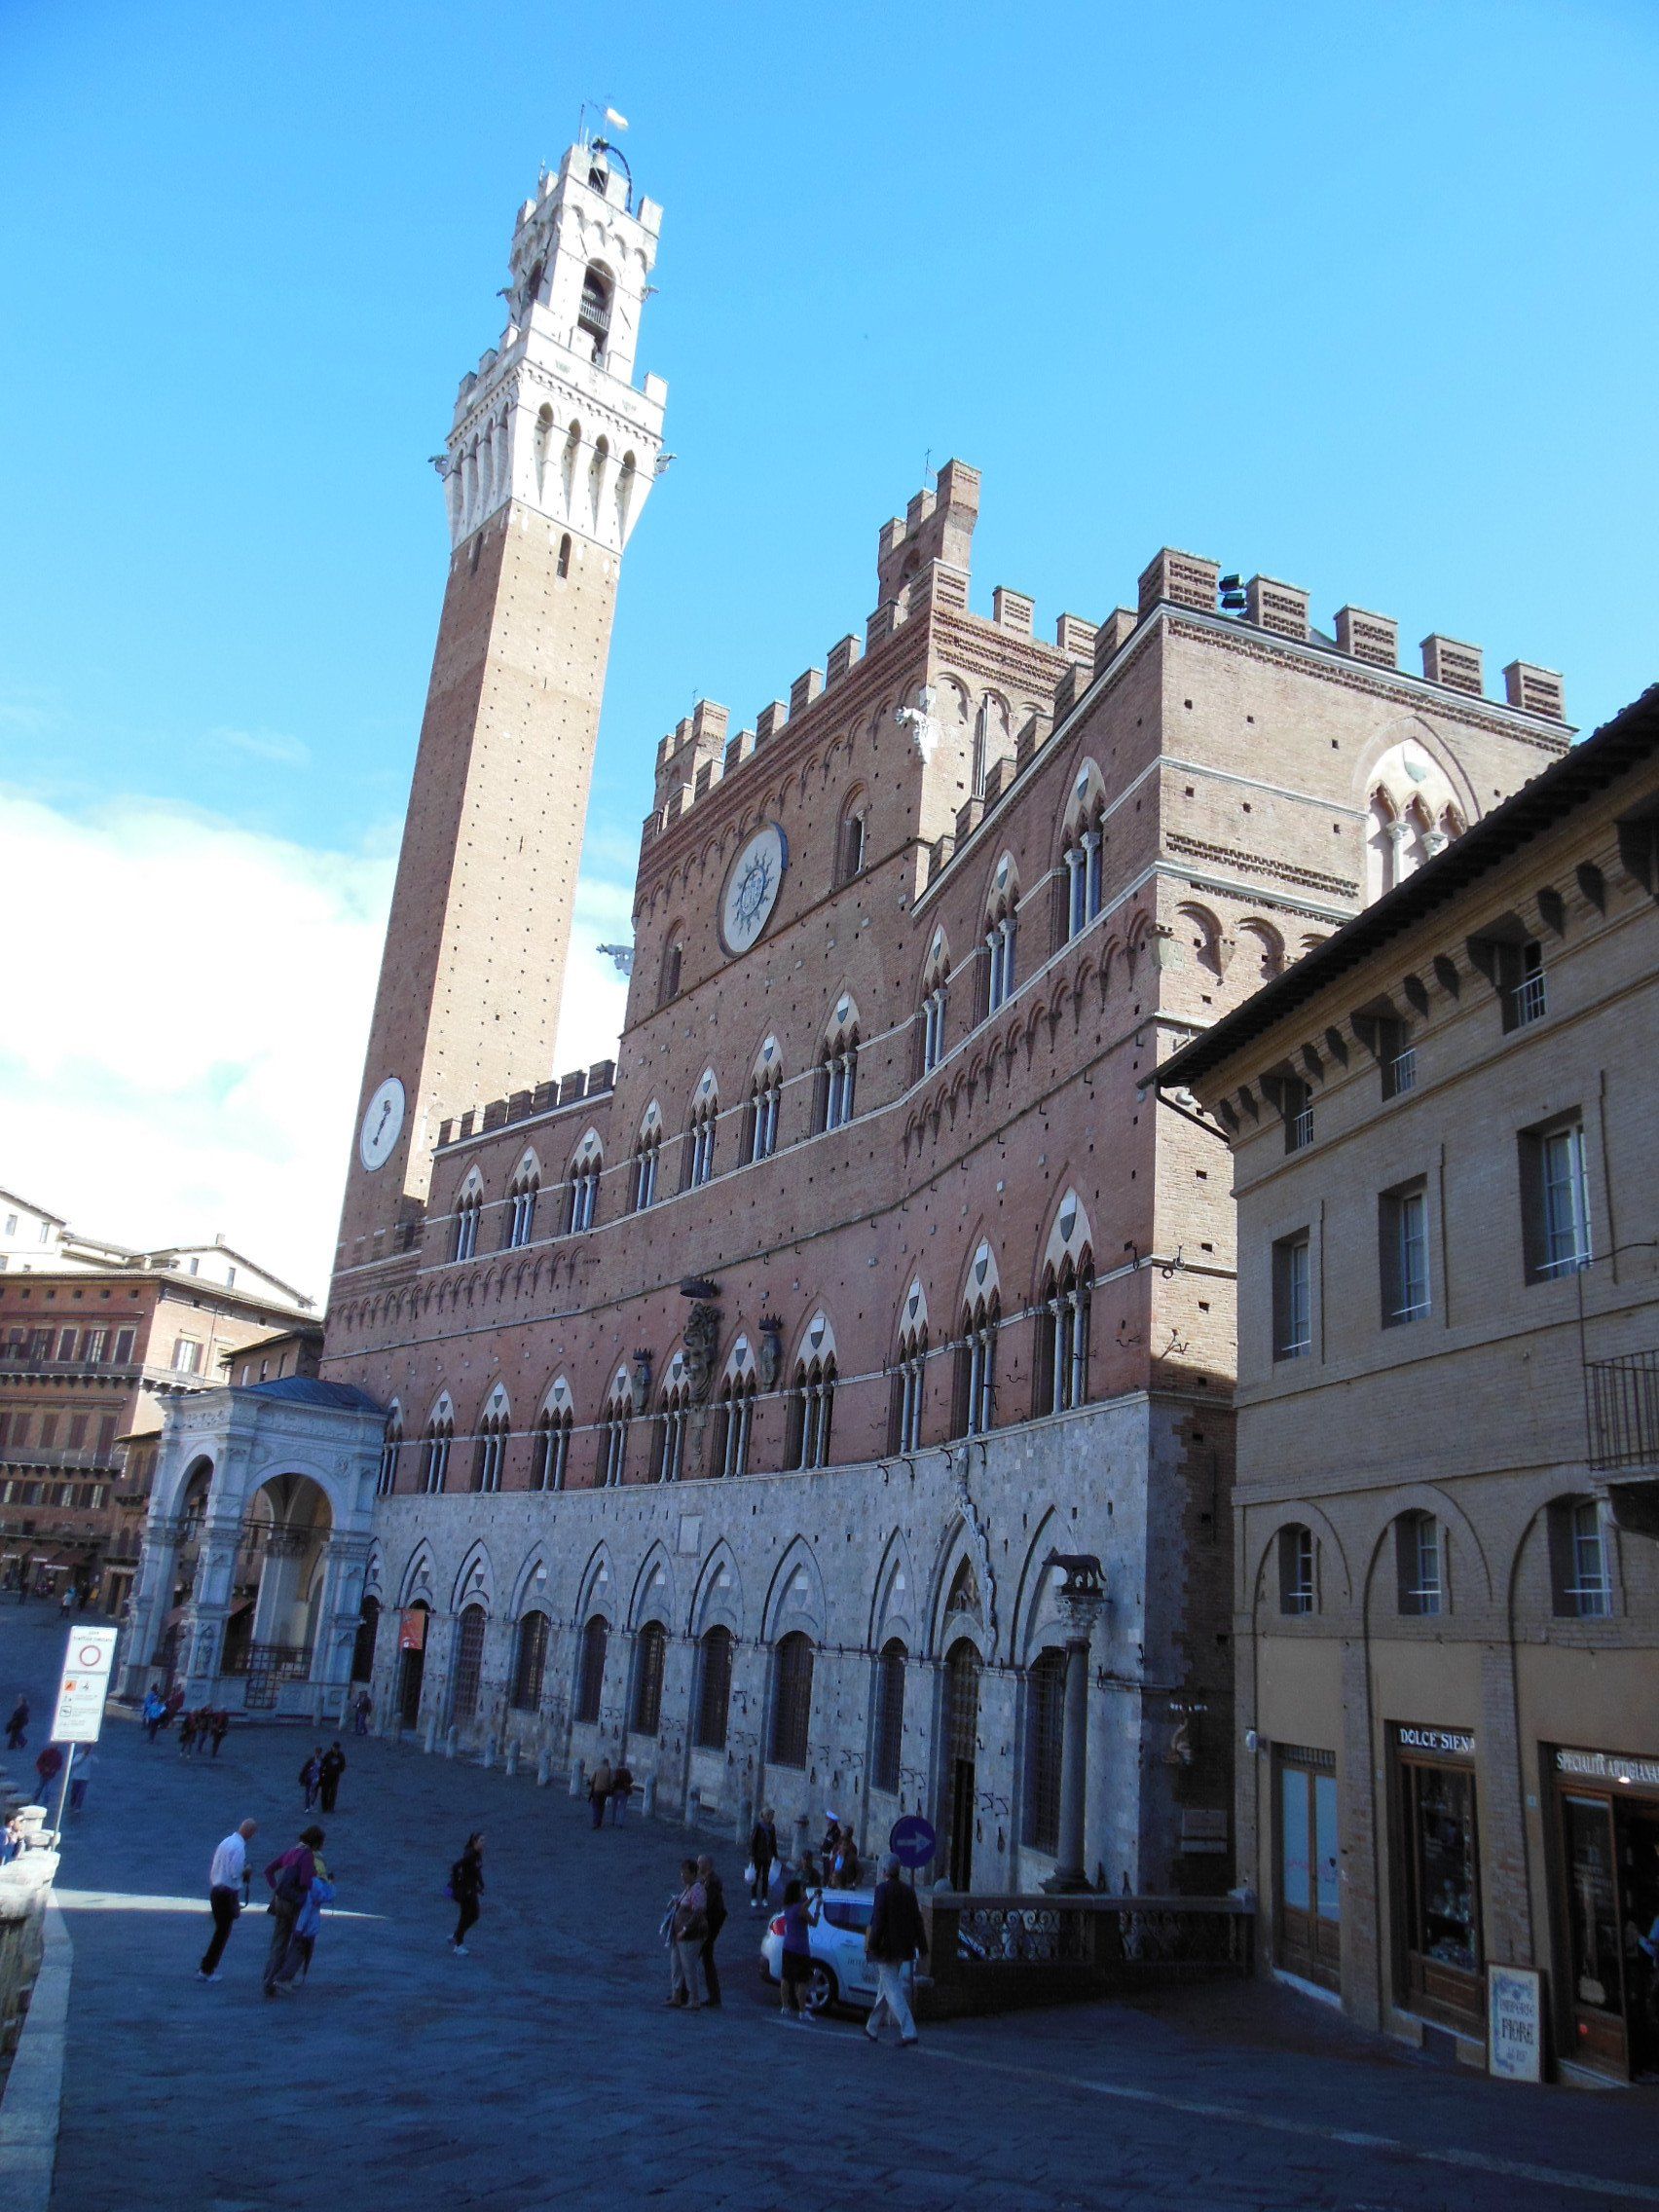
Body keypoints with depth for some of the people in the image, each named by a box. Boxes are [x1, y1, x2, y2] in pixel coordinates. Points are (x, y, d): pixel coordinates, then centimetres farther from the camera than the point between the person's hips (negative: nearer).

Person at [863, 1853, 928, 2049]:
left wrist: (871, 1945, -13)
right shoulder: (908, 1889, 6)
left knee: (893, 1990, -5)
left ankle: (909, 2033, -15)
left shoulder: (882, 1889, -13)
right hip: (903, 1948, 7)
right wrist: (922, 1946, 13)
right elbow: (917, 1920, 8)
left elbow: (878, 1920, -18)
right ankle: (873, 2028, 33)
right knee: (885, 1987, 20)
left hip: (886, 1948, -7)